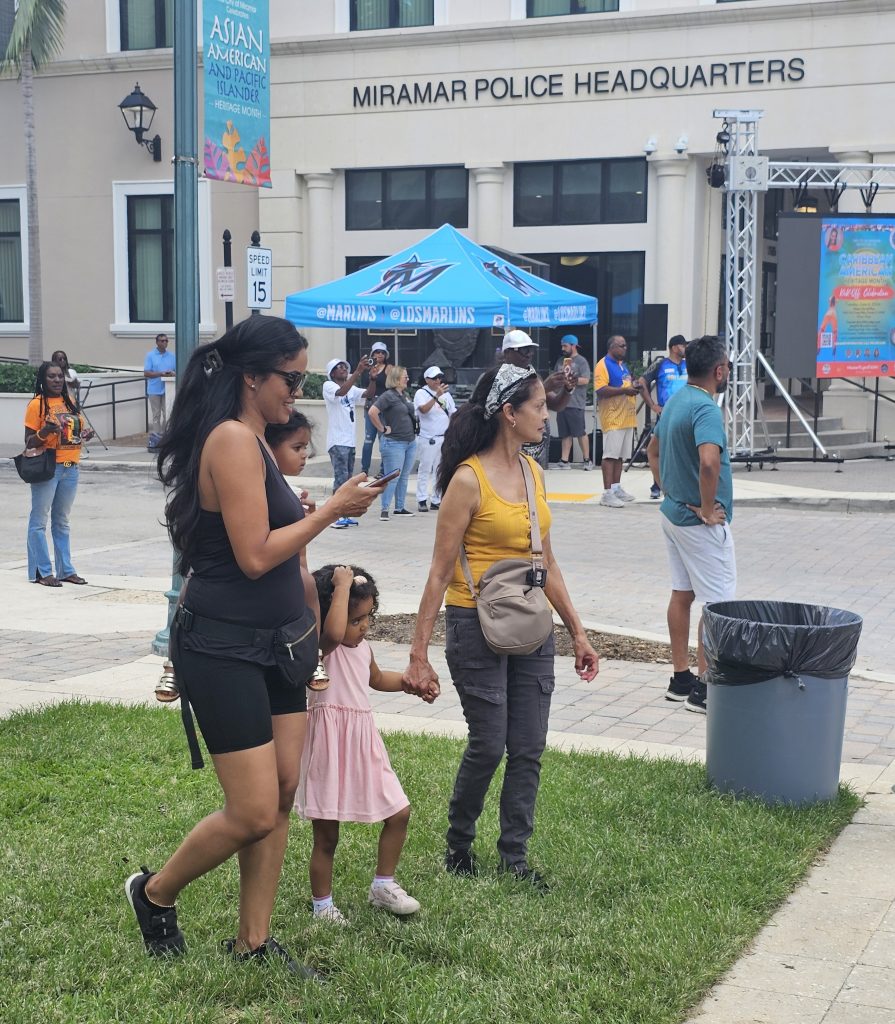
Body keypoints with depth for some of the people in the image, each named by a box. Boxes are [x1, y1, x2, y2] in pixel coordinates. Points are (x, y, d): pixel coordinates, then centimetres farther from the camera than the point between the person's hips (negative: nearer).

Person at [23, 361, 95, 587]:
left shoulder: (70, 401, 11)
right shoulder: (37, 404, -8)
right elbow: (29, 443, -7)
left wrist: (84, 436, 3)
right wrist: (44, 433, -26)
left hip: (70, 467, 7)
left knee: (62, 521, 14)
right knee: (39, 521, -1)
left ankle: (65, 570, 20)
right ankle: (41, 572, 4)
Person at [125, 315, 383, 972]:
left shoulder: (253, 442, 13)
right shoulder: (233, 439, -17)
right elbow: (255, 555, -21)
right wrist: (334, 508, -14)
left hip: (274, 645, 10)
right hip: (225, 649, -10)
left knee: (284, 793, 8)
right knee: (255, 813, -5)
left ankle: (253, 943, 18)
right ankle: (156, 894, 20)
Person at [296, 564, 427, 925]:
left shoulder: (362, 648, 10)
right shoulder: (322, 647, -15)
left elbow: (377, 679, 32)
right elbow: (334, 631, -42)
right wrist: (342, 586, -32)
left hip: (362, 744, 8)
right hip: (330, 746, -8)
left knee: (399, 813, 9)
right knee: (326, 836, 4)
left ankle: (383, 885, 26)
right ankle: (322, 905, 21)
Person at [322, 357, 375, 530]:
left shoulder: (352, 389, 15)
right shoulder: (328, 386, -6)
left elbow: (368, 394, 3)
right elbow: (341, 392, -26)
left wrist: (373, 377, -13)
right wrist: (358, 372, -31)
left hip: (350, 441, 8)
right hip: (337, 441, -8)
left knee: (348, 479, 10)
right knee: (341, 478, -13)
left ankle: (344, 515, 15)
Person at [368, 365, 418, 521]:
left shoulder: (404, 396, 13)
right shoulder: (388, 396, -14)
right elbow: (372, 412, -24)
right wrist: (383, 429, -17)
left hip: (410, 442, 8)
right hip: (394, 442, -8)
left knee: (404, 477, 12)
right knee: (392, 477, -9)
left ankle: (400, 507, 20)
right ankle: (384, 509, -5)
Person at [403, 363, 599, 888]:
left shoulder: (533, 471, 7)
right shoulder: (469, 478, -14)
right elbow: (441, 572, -13)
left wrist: (577, 631, 14)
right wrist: (419, 655, -14)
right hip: (477, 624, -6)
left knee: (529, 749, 7)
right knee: (488, 746, 0)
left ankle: (515, 856, 20)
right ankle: (459, 842, 24)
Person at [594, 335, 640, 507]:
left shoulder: (623, 365, 19)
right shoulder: (603, 365, -9)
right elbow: (600, 390, -19)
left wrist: (633, 388, 10)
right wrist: (624, 390, -22)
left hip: (627, 417, 9)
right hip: (612, 418, -9)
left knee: (620, 455, 12)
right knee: (610, 455, -9)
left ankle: (616, 487, 20)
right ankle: (607, 493, -10)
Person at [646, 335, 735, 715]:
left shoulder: (675, 401, 9)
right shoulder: (705, 409, -21)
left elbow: (653, 450, 22)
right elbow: (709, 461, -37)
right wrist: (707, 510, -25)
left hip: (674, 513, 10)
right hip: (701, 523, -10)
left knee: (681, 595, 15)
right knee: (718, 604, -3)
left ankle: (681, 678, 22)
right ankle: (704, 688, 0)